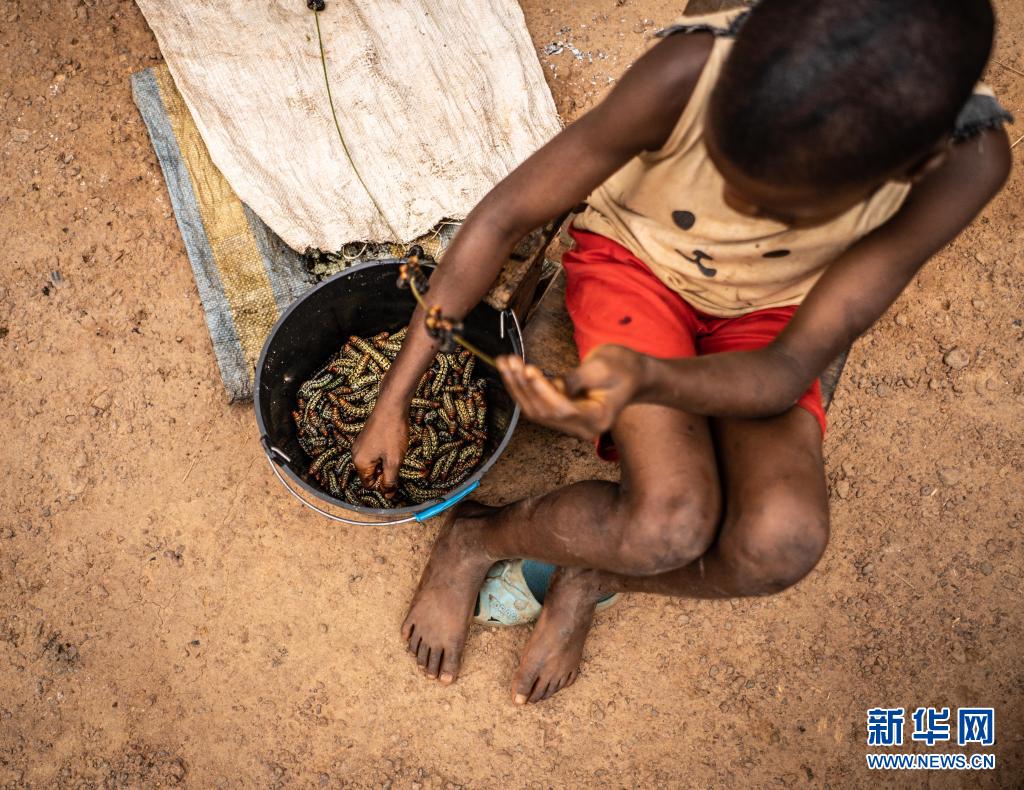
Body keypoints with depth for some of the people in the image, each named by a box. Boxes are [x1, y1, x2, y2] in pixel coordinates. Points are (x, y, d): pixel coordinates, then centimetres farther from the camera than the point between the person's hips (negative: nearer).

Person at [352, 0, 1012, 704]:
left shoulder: (966, 160, -29)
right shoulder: (690, 72, -33)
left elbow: (790, 368, -27)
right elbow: (504, 219, -22)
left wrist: (644, 379, -49)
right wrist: (394, 400, -17)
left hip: (765, 312, 2)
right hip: (634, 259, -1)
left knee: (781, 542, -27)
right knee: (669, 524, -28)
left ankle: (591, 578, 4)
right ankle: (474, 541, 2)